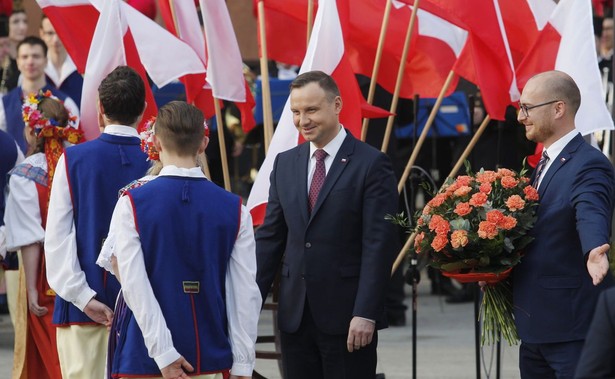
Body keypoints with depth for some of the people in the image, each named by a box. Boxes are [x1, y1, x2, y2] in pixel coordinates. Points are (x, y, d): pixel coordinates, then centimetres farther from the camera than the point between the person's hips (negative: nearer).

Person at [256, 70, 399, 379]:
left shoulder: (371, 165, -6)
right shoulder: (285, 164, 12)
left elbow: (379, 246, -10)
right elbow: (270, 237, 14)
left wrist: (365, 314, -17)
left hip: (346, 316, -5)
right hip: (294, 315, 5)